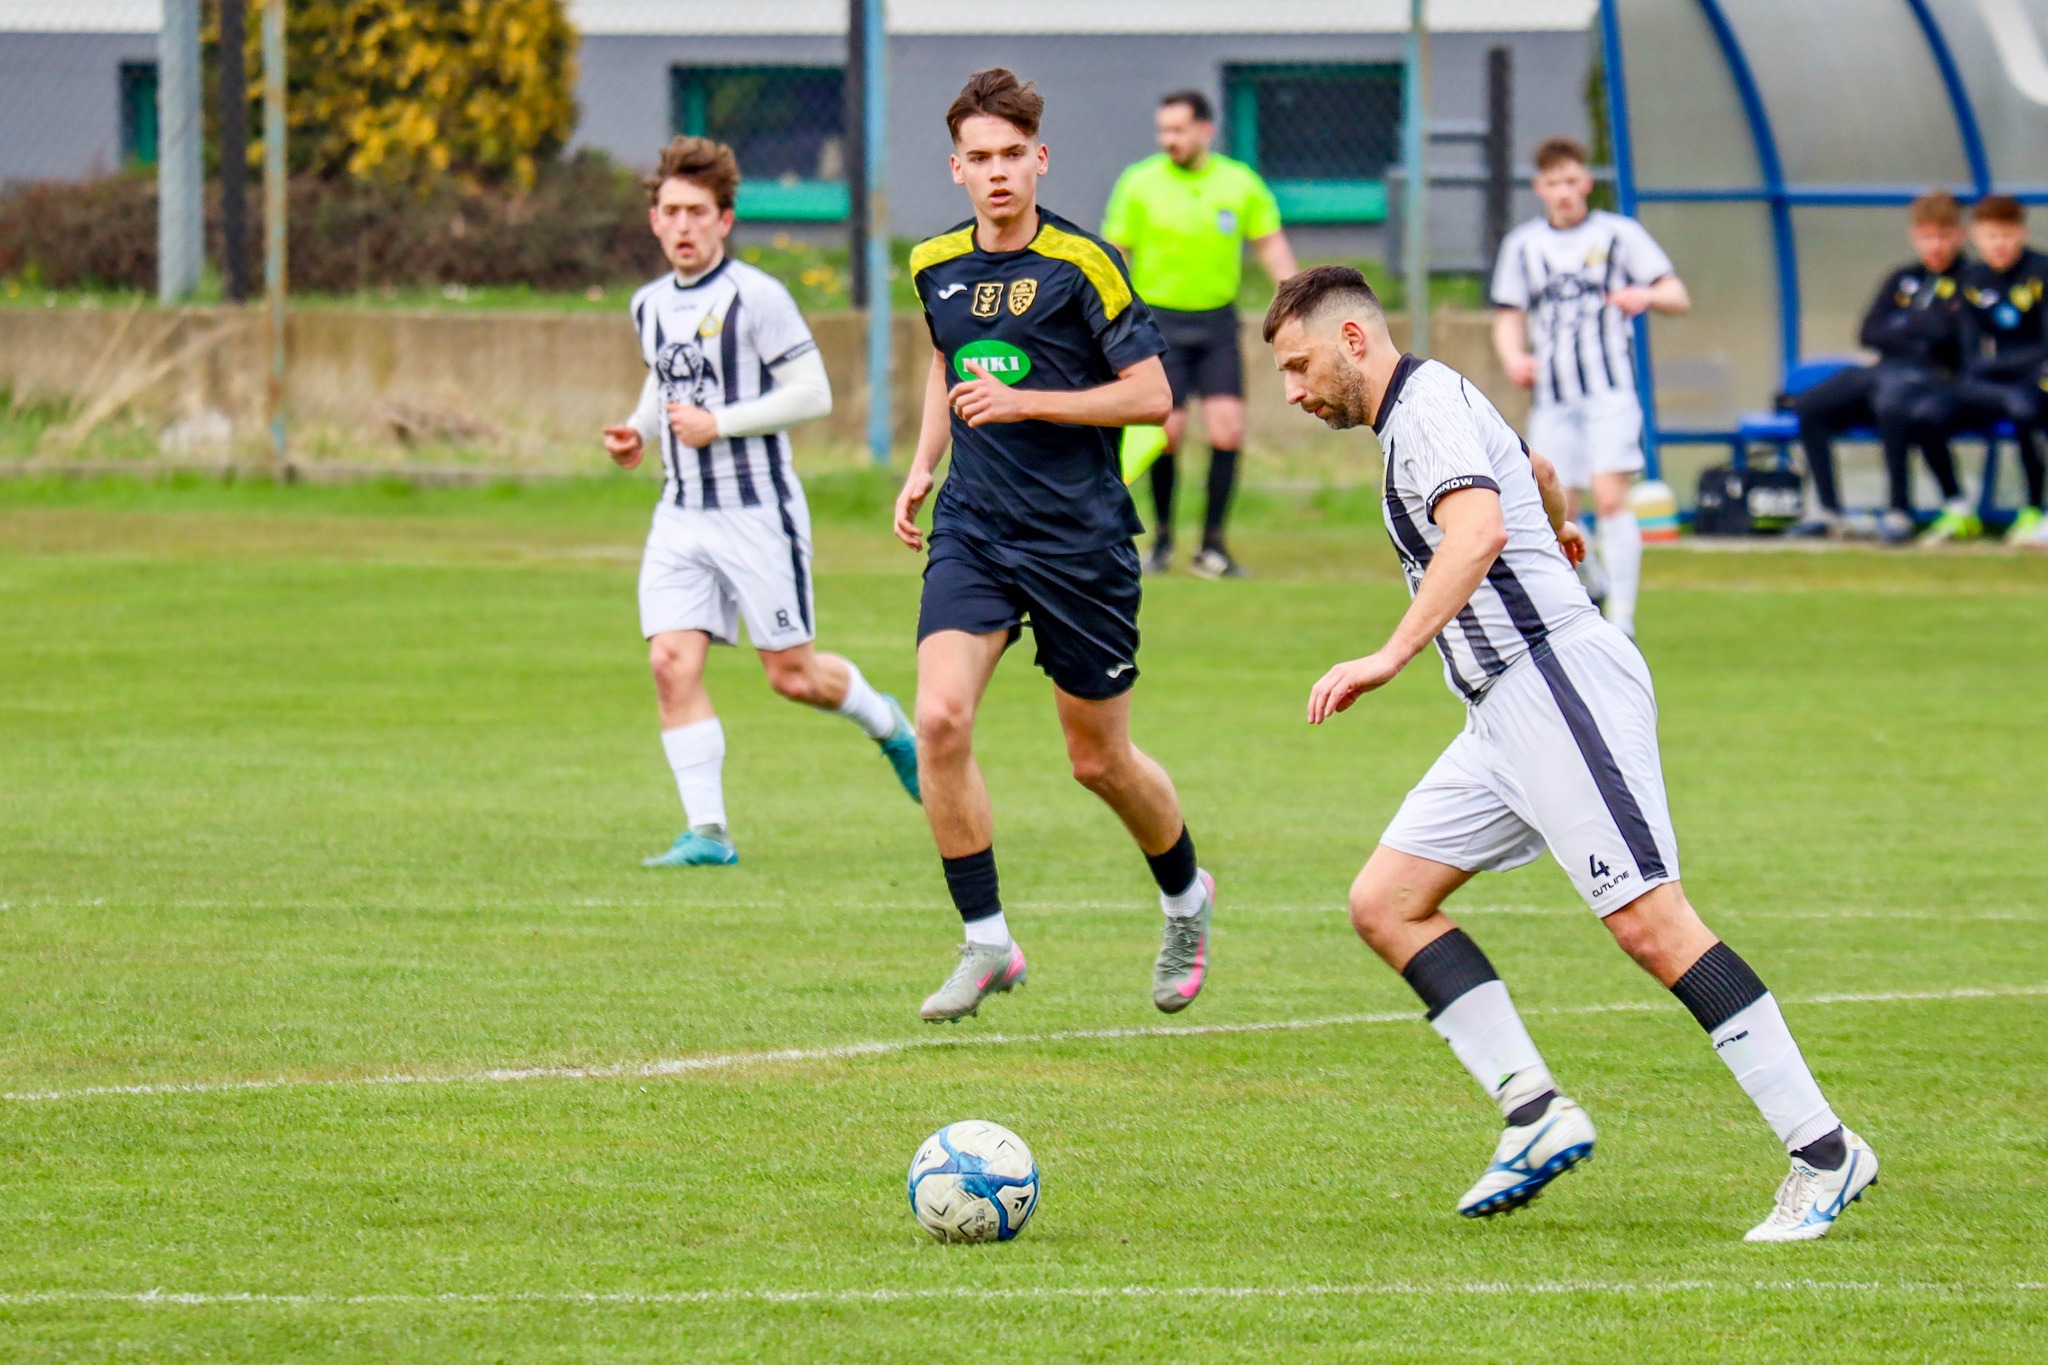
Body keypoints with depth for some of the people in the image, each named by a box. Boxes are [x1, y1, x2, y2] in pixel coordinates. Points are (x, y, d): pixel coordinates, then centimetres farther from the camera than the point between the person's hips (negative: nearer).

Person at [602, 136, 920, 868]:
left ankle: (886, 723, 34)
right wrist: (640, 431, 9)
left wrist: (718, 424, -19)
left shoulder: (756, 297, -12)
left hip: (757, 512, -6)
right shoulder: (650, 306, 9)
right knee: (671, 664, -10)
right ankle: (706, 830, -7)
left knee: (792, 675, 2)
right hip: (681, 514, 6)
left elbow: (813, 394, -14)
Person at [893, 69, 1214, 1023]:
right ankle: (986, 943, -9)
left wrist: (1023, 402, -18)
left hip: (1079, 538, -4)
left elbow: (1150, 395, -10)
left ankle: (1186, 898, 37)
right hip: (973, 529, 4)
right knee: (940, 719, -18)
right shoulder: (936, 267, 7)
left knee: (1099, 759, 8)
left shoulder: (1082, 265, -10)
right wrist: (922, 470, 17)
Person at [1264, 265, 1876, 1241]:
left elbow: (1477, 531, -30)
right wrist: (1556, 527, 64)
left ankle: (1822, 1150, -14)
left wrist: (1391, 656, -38)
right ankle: (1535, 1114, -1)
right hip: (1508, 717, 11)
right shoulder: (1425, 412, 20)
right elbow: (1537, 471, 42)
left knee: (1650, 924, -15)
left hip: (1558, 681, -11)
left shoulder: (1427, 408, -11)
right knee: (1384, 903, 4)